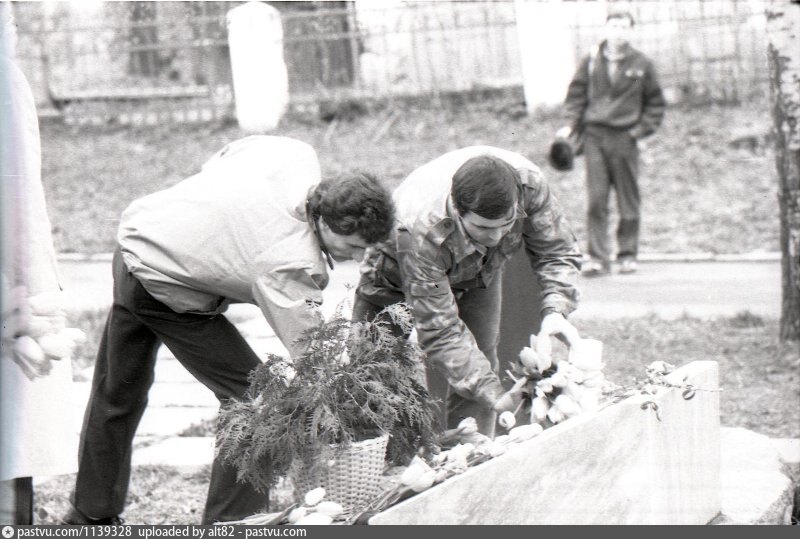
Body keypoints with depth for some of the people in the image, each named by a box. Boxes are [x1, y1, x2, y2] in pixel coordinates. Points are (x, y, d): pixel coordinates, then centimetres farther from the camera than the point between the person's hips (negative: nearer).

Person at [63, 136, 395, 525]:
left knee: (118, 392, 21)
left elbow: (217, 162, 5)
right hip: (163, 287, -9)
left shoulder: (297, 156, -14)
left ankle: (90, 514, 37)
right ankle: (229, 523, -1)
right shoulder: (292, 265, -33)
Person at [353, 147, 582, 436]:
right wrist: (494, 394, -47)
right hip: (397, 281, -4)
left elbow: (557, 251, -17)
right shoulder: (420, 231, -46)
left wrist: (555, 311, -36)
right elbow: (439, 331, -40)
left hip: (479, 275, 4)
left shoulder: (527, 182, -35)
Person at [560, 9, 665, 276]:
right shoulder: (591, 61, 5)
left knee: (628, 201, 4)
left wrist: (641, 129, -1)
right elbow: (576, 94, 12)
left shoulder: (641, 64, 3)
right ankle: (598, 256, -4)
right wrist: (572, 124, 0)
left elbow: (655, 103, 10)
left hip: (624, 137, 0)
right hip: (594, 136, 0)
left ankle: (628, 254, 15)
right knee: (596, 199, -6)